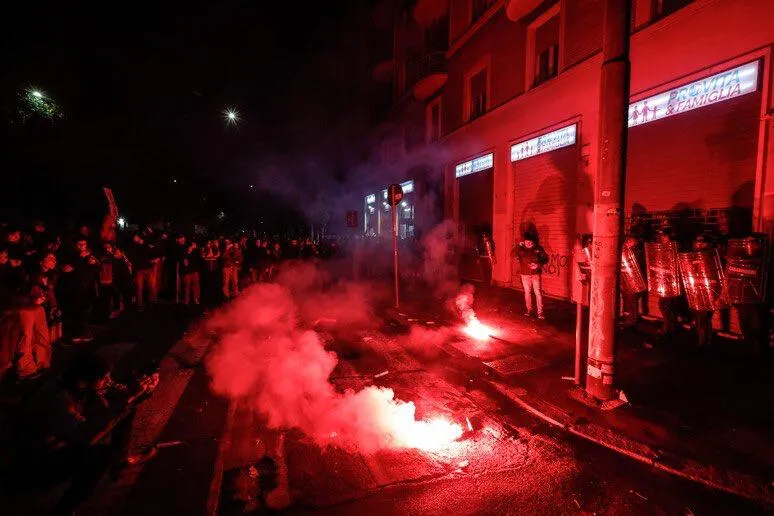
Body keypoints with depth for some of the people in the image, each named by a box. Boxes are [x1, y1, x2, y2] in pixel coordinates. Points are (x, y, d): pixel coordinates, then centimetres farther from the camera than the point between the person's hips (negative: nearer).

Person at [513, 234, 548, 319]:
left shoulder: (538, 248, -6)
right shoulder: (521, 248, -4)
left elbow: (545, 259, -1)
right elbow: (513, 254, -19)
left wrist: (538, 264, -19)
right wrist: (519, 246, -29)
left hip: (536, 274, -2)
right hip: (525, 274, 2)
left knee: (538, 293, -3)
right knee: (527, 292, 13)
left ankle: (540, 312, 2)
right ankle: (529, 309, 29)